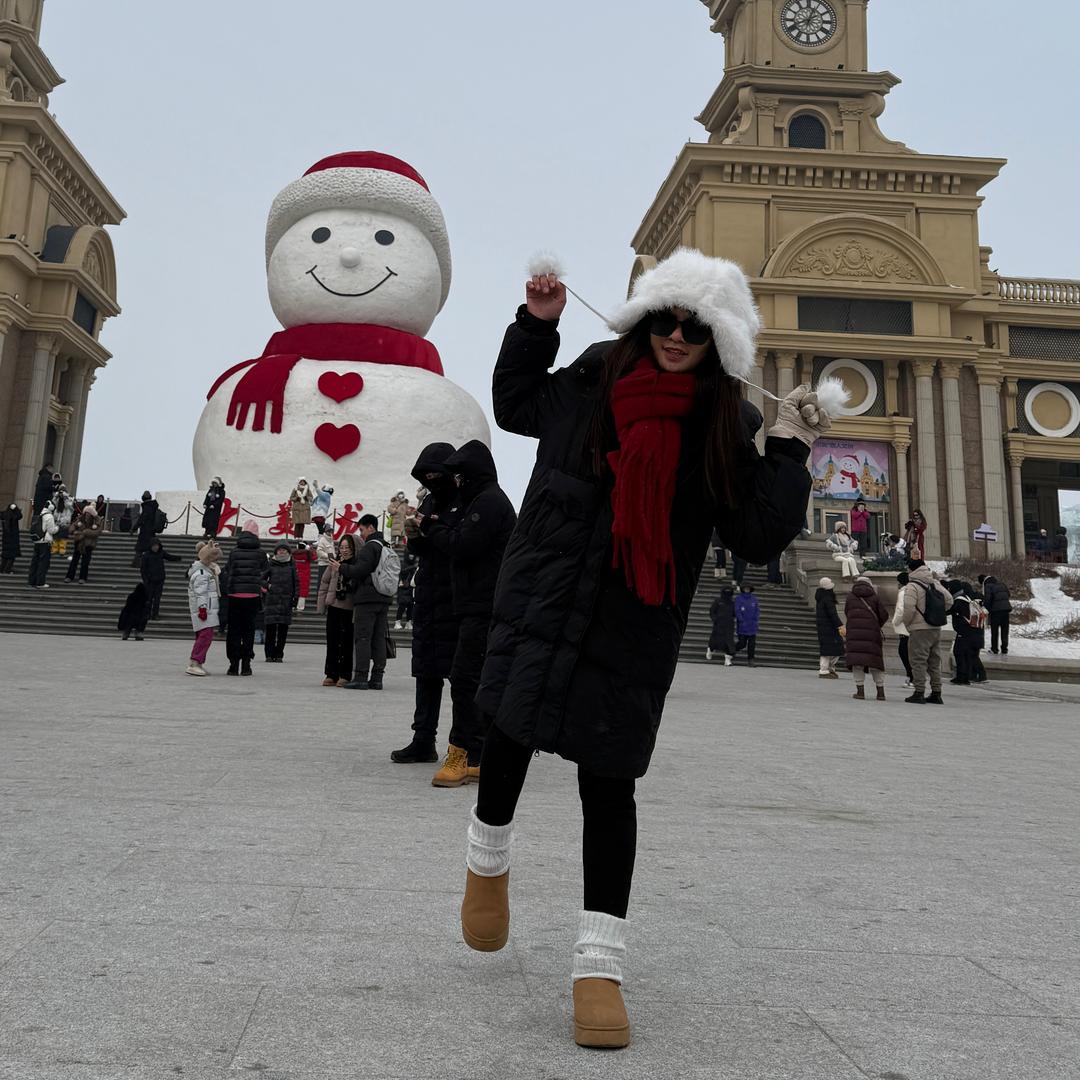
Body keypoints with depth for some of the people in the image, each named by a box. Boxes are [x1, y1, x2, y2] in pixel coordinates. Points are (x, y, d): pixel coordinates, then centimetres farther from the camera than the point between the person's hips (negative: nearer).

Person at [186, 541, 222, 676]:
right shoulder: (201, 573, -13)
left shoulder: (208, 571, 19)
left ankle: (197, 664, 16)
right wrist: (202, 607, -23)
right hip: (204, 609, -11)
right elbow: (200, 593, -19)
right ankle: (193, 664, -18)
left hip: (210, 609, 11)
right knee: (206, 635, -16)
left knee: (203, 635, 12)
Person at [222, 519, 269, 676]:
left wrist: (225, 592, 12)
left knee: (233, 629, 6)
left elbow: (227, 573, 4)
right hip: (253, 595, 0)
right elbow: (265, 573, 6)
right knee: (248, 629, 7)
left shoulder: (234, 551, 2)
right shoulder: (261, 553, 0)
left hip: (235, 594, 0)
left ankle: (234, 663, 3)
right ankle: (246, 664, 7)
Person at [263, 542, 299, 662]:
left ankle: (279, 654, 9)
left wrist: (296, 597, 1)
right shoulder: (270, 565, 6)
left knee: (283, 630, 1)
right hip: (271, 600, -1)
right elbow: (261, 578, 12)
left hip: (286, 601, 1)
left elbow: (296, 583, 10)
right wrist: (267, 585, -7)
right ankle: (269, 654, 6)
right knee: (270, 628, -3)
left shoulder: (291, 566, 9)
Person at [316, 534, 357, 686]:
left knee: (346, 642, 2)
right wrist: (321, 605, 9)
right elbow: (324, 585, 12)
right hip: (334, 607, 4)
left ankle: (345, 675, 11)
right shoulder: (333, 565, 7)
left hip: (350, 609, -4)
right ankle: (331, 674, 16)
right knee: (332, 641, 8)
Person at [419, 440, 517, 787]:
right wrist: (435, 527, 9)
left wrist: (432, 526, -2)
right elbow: (464, 542, 21)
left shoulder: (489, 501, -9)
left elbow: (463, 546, -16)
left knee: (465, 677, -11)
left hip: (486, 607, -11)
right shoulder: (487, 500, 23)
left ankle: (461, 755, -9)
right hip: (483, 606, 11)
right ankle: (479, 756, 16)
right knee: (484, 680, 11)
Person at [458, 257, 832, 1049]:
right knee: (512, 729, 5)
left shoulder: (727, 425, -2)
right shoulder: (593, 380, 0)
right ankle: (489, 859, 38)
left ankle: (600, 963, 13)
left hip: (634, 628, -1)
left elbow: (758, 538, -4)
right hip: (542, 598, 2)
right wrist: (536, 325, 10)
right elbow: (517, 406, 20)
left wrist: (789, 453, -11)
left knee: (609, 777, 2)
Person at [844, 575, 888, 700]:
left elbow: (846, 614, 12)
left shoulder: (850, 596, 9)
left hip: (854, 632, -1)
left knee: (857, 663, -1)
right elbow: (884, 615, 4)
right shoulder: (875, 597, 7)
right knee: (875, 662, 7)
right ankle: (881, 691, 8)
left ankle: (860, 690, -5)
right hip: (872, 633, 1)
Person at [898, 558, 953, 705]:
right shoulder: (935, 584, 11)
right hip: (936, 628, 7)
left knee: (918, 661, -2)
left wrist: (906, 623, -5)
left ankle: (919, 693, -4)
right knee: (934, 662, 14)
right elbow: (949, 600, 12)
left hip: (920, 629, -7)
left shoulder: (912, 586, -12)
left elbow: (909, 609, -20)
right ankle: (936, 694, 18)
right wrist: (937, 613, 15)